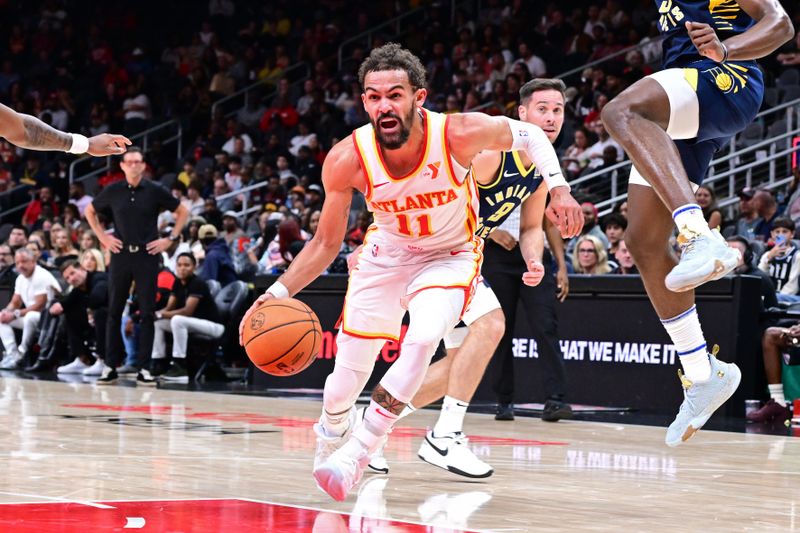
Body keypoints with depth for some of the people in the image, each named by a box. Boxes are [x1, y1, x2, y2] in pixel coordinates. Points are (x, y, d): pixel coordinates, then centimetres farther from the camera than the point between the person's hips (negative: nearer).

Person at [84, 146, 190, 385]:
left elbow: (182, 212, 9)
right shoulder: (113, 191, 3)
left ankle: (144, 368, 4)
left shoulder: (154, 191, -1)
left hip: (147, 255, -1)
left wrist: (170, 239, 1)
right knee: (114, 312, 2)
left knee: (147, 313, -1)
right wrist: (103, 237, 7)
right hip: (121, 254, 1)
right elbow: (90, 211, 18)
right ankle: (110, 366, 8)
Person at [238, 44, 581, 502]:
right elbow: (326, 244, -11)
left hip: (450, 255, -2)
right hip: (386, 254, 2)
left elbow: (529, 136, -8)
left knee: (421, 342, -30)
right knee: (348, 376, 3)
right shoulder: (347, 160, -26)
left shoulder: (459, 134, -30)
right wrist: (278, 294, -23)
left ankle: (359, 450, -16)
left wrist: (559, 189, -21)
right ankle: (332, 431, 40)